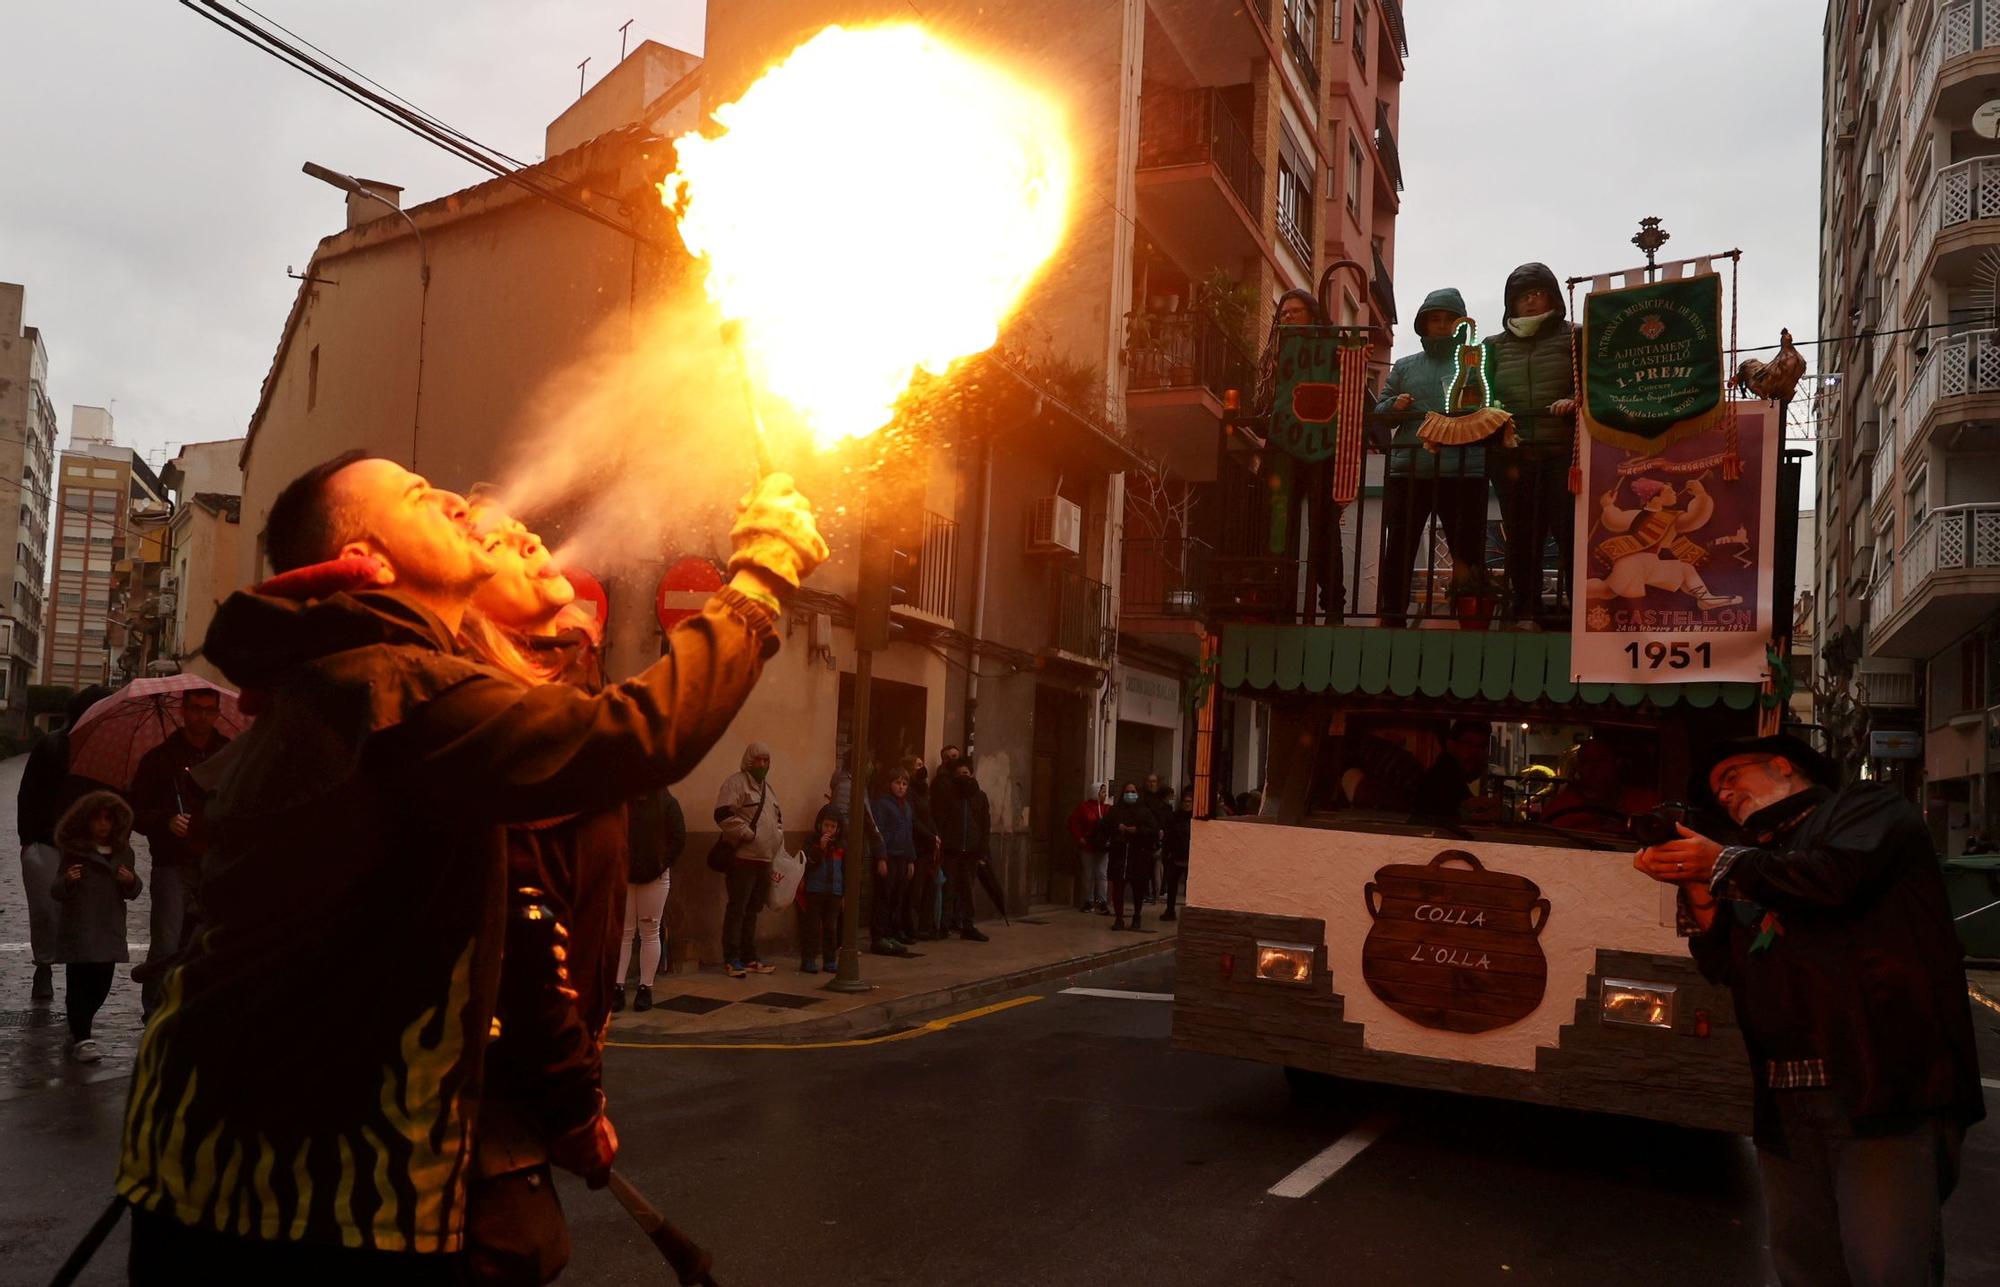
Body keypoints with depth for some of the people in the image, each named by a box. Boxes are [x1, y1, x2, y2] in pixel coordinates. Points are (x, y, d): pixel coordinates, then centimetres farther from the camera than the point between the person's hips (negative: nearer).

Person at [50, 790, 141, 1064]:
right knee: (79, 984, -6)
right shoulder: (73, 851, -4)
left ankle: (79, 1029, 28)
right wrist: (67, 880, -27)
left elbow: (131, 893, 13)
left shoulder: (123, 852, 8)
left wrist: (131, 882, -9)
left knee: (102, 985, 9)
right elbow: (57, 892, -5)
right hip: (78, 931, -4)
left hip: (110, 930, 4)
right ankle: (81, 1039, -1)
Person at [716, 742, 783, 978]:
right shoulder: (735, 783, -8)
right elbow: (723, 815, -20)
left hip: (764, 859, 8)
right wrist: (748, 834, -17)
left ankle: (749, 958, 20)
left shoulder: (766, 786, 20)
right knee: (737, 909, -5)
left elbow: (778, 817, 31)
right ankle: (732, 960, 0)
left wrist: (778, 838, 14)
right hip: (742, 858, -8)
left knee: (752, 910, 14)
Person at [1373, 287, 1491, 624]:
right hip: (1407, 470, 2)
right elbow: (1379, 412, 17)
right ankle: (1391, 617, 11)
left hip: (1463, 470, -2)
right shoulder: (1404, 367, 19)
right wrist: (1394, 406, -4)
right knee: (1398, 549, 3)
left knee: (1468, 551, -1)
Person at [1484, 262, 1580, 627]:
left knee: (1569, 530, -10)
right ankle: (1526, 613, 8)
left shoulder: (1573, 337, 11)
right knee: (1522, 535, 3)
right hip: (1512, 456, 2)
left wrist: (1576, 401, -15)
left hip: (1562, 453, -2)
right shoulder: (1495, 346, 16)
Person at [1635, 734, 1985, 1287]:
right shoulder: (1757, 863, 24)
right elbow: (1730, 970, 17)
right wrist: (1697, 889, 3)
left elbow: (1838, 877, -15)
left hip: (1884, 1089, -6)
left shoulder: (1867, 806, 6)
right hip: (1783, 1103, 7)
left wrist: (1725, 862, -3)